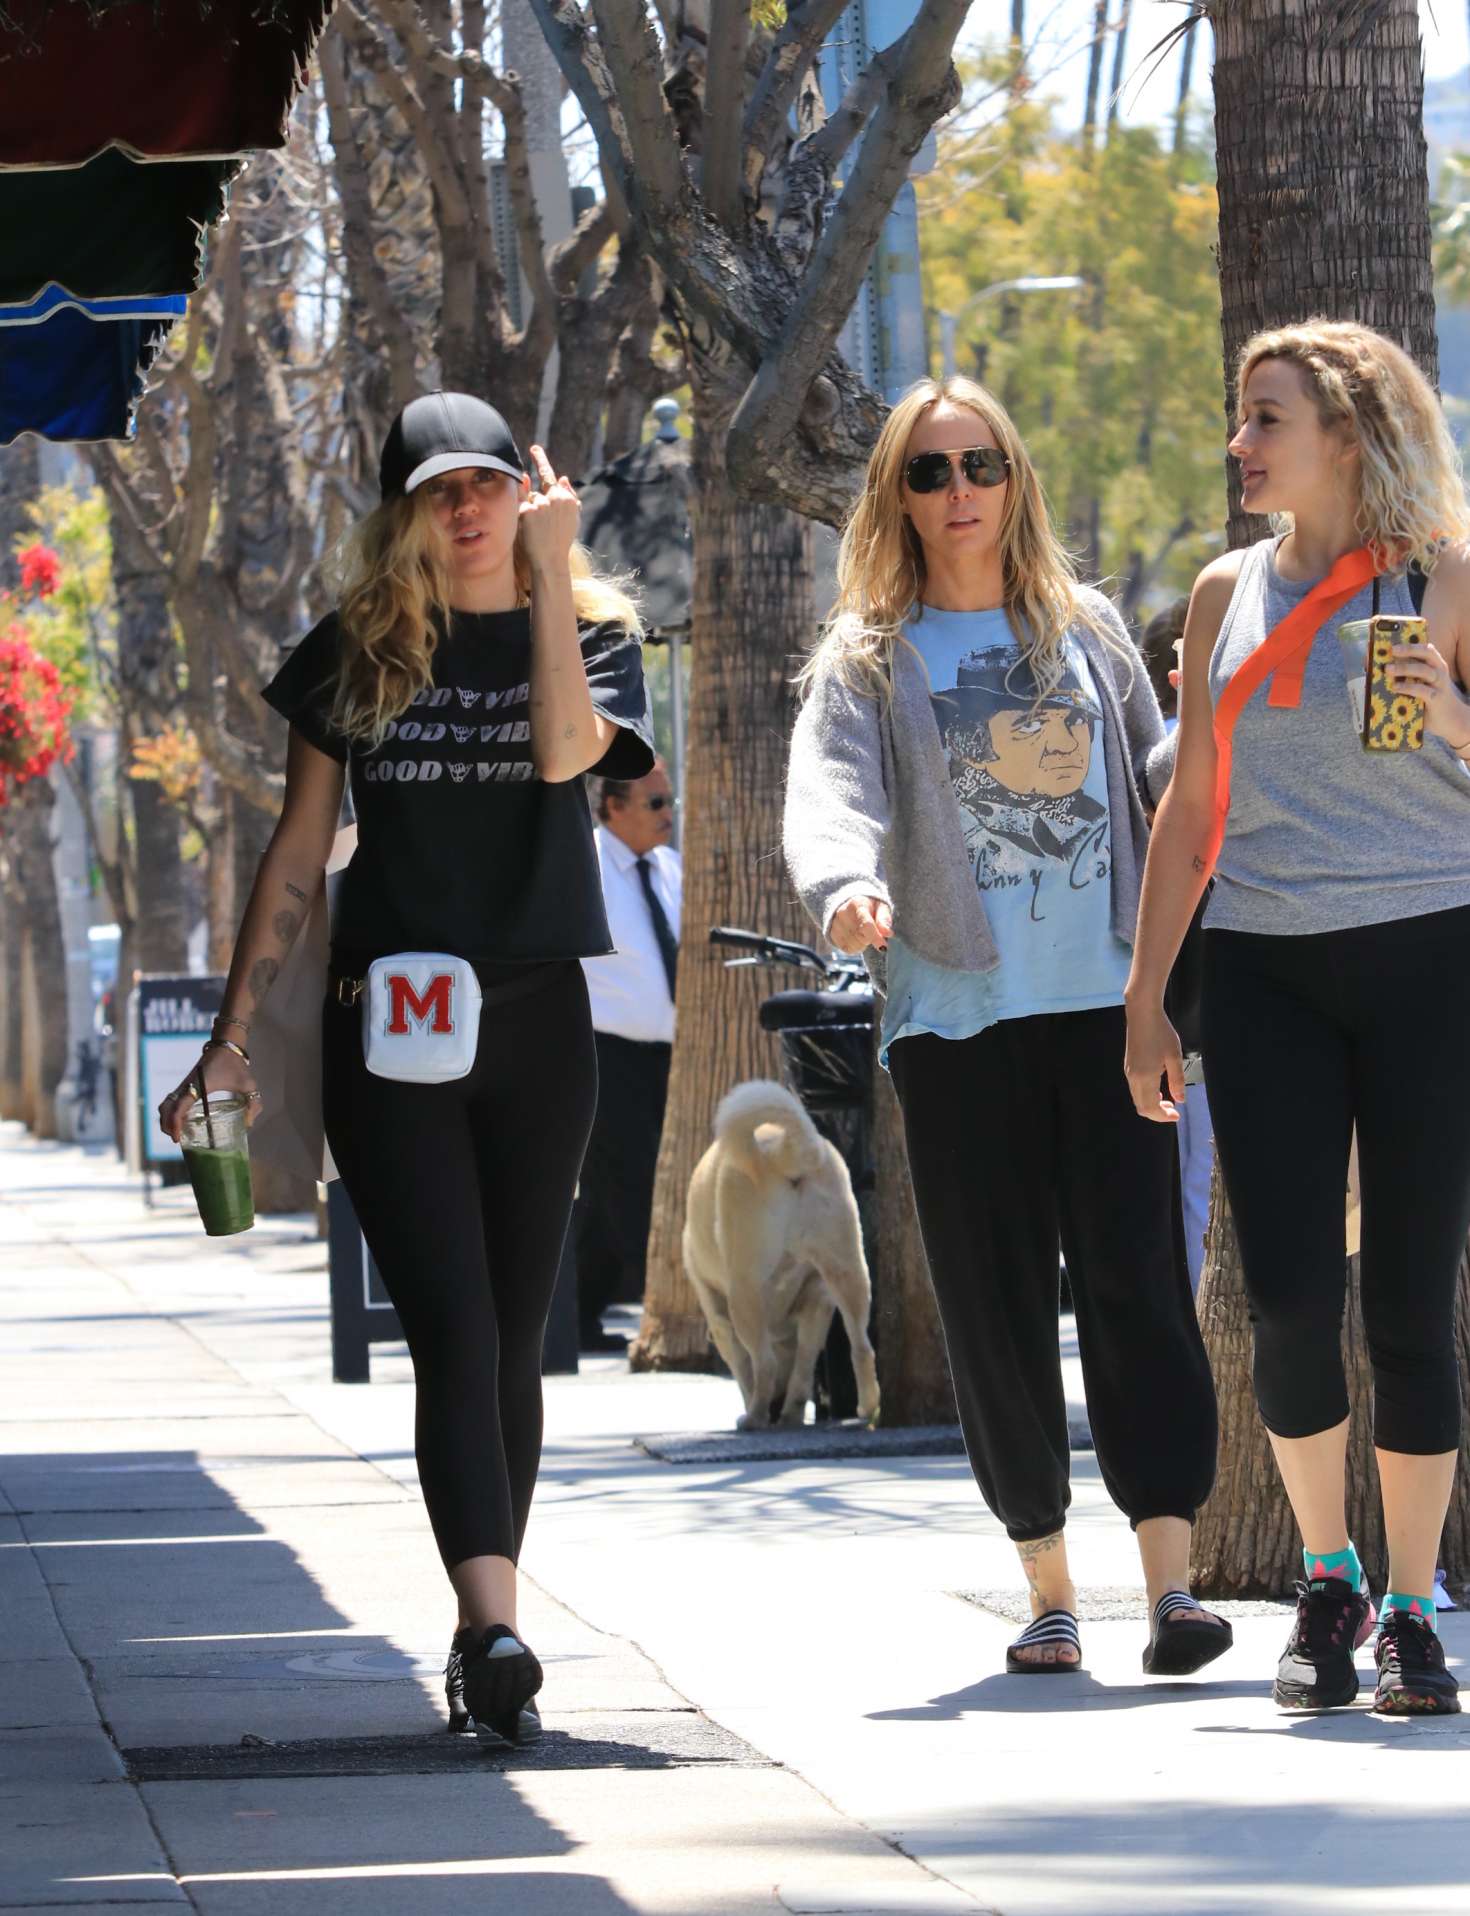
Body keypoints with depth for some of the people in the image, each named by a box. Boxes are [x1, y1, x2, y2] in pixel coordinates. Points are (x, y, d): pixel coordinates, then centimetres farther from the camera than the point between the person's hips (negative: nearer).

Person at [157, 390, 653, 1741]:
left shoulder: (593, 634, 5)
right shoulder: (356, 654, 6)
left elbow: (566, 750, -18)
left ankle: (488, 1639, 14)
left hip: (537, 1023, 1)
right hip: (387, 1025, -1)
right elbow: (299, 854, 8)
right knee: (453, 1333, -13)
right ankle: (495, 1627, -25)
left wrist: (550, 570, -15)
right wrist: (234, 1036, 5)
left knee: (513, 1341, 5)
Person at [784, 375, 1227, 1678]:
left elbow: (1162, 779, 16)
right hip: (956, 1017, 0)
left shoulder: (1087, 630, 14)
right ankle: (1048, 1590, 9)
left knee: (1136, 1279, -10)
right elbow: (832, 790, -10)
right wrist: (847, 887, -31)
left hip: (1103, 1000, 0)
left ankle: (1171, 1576, -15)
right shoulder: (867, 657, 7)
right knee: (994, 1304, 1)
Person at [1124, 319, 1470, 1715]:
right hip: (1265, 970, 2)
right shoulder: (1228, 593, 12)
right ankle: (1326, 1580, 14)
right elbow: (1190, 807, 16)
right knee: (1288, 1296, -7)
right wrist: (1143, 1000, 12)